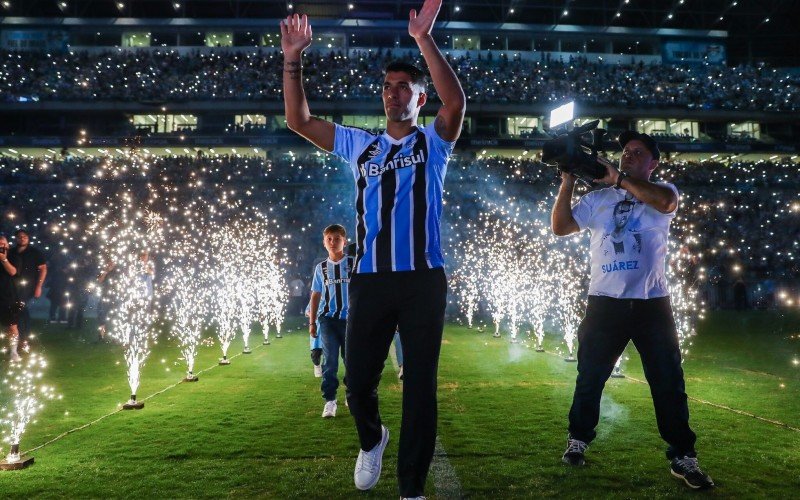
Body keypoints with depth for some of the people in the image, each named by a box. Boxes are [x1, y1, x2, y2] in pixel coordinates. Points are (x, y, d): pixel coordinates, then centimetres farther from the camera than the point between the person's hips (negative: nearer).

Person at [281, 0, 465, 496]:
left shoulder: (433, 142, 7)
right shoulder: (361, 145, 15)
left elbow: (456, 102, -14)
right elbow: (299, 119, 13)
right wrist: (293, 60, 4)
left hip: (423, 279, -2)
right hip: (370, 280, 3)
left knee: (420, 386, 3)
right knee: (359, 379, 5)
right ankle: (372, 440, 38)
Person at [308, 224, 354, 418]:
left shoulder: (354, 263, 3)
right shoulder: (321, 268, 10)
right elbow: (315, 296, 13)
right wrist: (312, 322, 11)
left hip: (350, 319, -1)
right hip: (328, 320, 1)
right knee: (330, 361, -5)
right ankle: (330, 400, -1)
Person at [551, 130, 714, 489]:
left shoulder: (662, 190, 5)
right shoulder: (598, 199, 11)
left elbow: (665, 201, -20)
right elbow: (560, 227, 7)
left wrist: (618, 178, -19)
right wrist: (568, 182, 0)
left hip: (652, 302, -1)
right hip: (604, 301, 2)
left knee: (669, 383, 4)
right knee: (590, 377, 9)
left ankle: (683, 457, 15)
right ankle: (578, 441, 24)